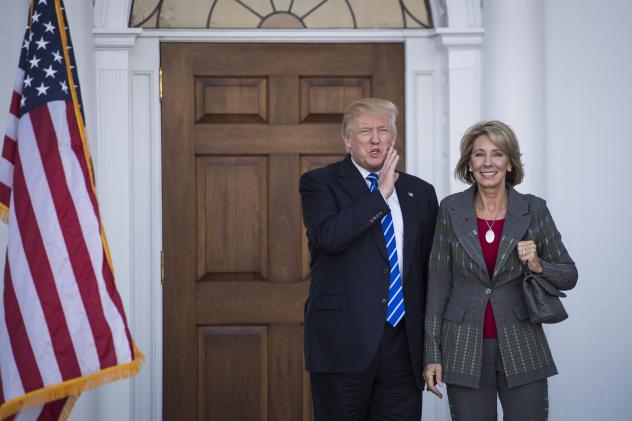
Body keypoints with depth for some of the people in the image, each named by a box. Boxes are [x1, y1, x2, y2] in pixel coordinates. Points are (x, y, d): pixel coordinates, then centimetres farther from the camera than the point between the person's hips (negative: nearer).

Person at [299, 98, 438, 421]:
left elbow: (431, 269, 16)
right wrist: (381, 194, -12)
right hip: (345, 342, -3)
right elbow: (329, 235, -19)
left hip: (405, 344, 4)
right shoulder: (319, 183, 1)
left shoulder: (420, 192, 14)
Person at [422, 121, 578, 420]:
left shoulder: (533, 210, 0)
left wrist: (537, 266, -14)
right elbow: (438, 283, 2)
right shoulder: (451, 210, 1)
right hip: (465, 351, 0)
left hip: (521, 349, 0)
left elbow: (569, 276, 7)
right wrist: (432, 354, -1)